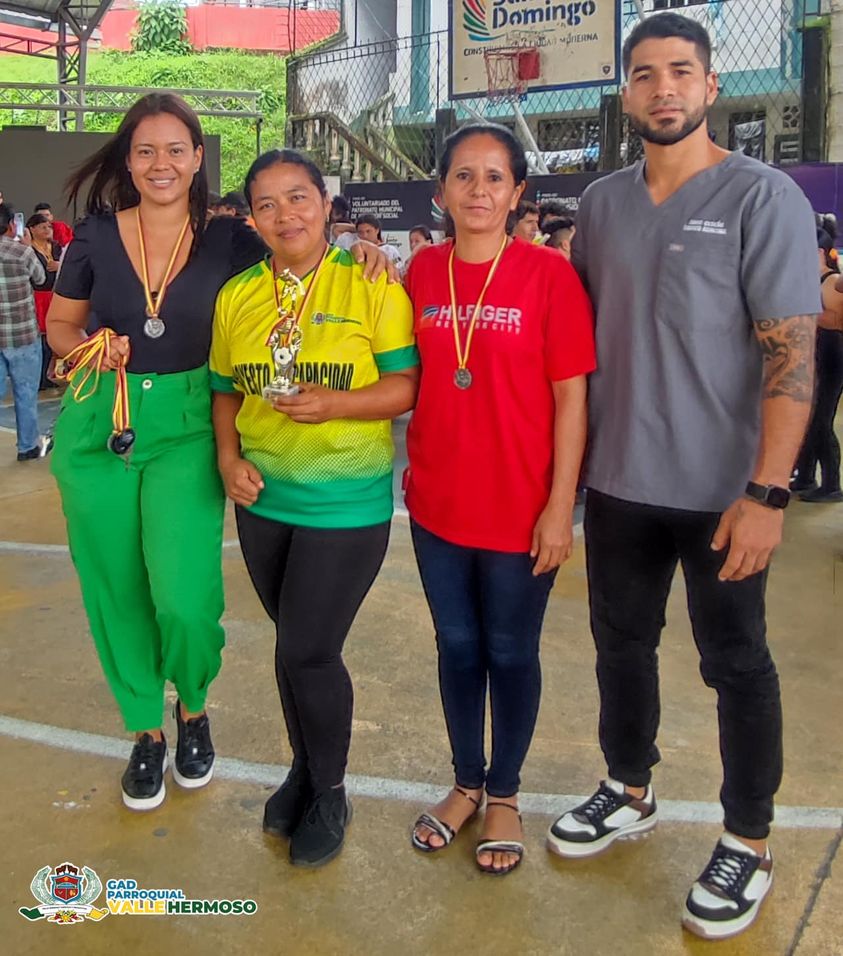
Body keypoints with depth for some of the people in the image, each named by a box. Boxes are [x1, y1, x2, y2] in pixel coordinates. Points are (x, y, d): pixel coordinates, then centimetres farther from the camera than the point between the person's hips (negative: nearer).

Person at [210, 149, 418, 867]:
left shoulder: (371, 287, -8)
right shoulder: (237, 296, 6)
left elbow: (407, 385, -9)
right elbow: (226, 391, 13)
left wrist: (336, 403, -23)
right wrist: (229, 457, -4)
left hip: (347, 502, -4)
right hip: (263, 499, 5)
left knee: (306, 650, -4)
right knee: (296, 645, 16)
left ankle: (330, 792, 21)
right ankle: (305, 768, 39)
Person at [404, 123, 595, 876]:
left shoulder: (548, 274, -9)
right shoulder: (423, 272, 2)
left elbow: (571, 397, -9)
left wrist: (560, 506, -12)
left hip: (519, 508, -3)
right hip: (437, 501, 4)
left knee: (511, 652, 12)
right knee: (457, 647, 16)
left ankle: (505, 794, 33)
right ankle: (466, 782, 37)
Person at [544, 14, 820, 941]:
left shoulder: (763, 197, -8)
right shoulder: (600, 203, 7)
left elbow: (792, 351, -13)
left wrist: (766, 492, -19)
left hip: (720, 490, -5)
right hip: (617, 481, 5)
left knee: (735, 664, 9)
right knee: (621, 643, 17)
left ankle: (748, 844, 27)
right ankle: (629, 792, 39)